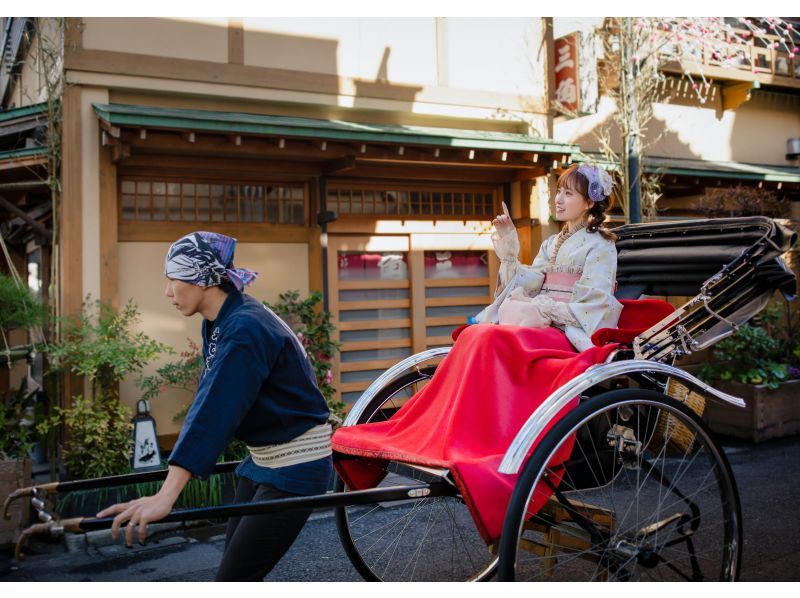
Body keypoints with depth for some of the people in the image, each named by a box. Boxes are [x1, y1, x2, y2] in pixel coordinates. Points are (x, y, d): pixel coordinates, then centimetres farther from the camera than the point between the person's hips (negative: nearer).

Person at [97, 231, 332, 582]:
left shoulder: (245, 329, -24)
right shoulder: (217, 325, 5)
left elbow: (215, 411, -32)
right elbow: (208, 402, 10)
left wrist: (166, 496, -36)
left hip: (295, 467, -9)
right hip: (262, 461, 9)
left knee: (234, 579, -8)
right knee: (237, 568, 13)